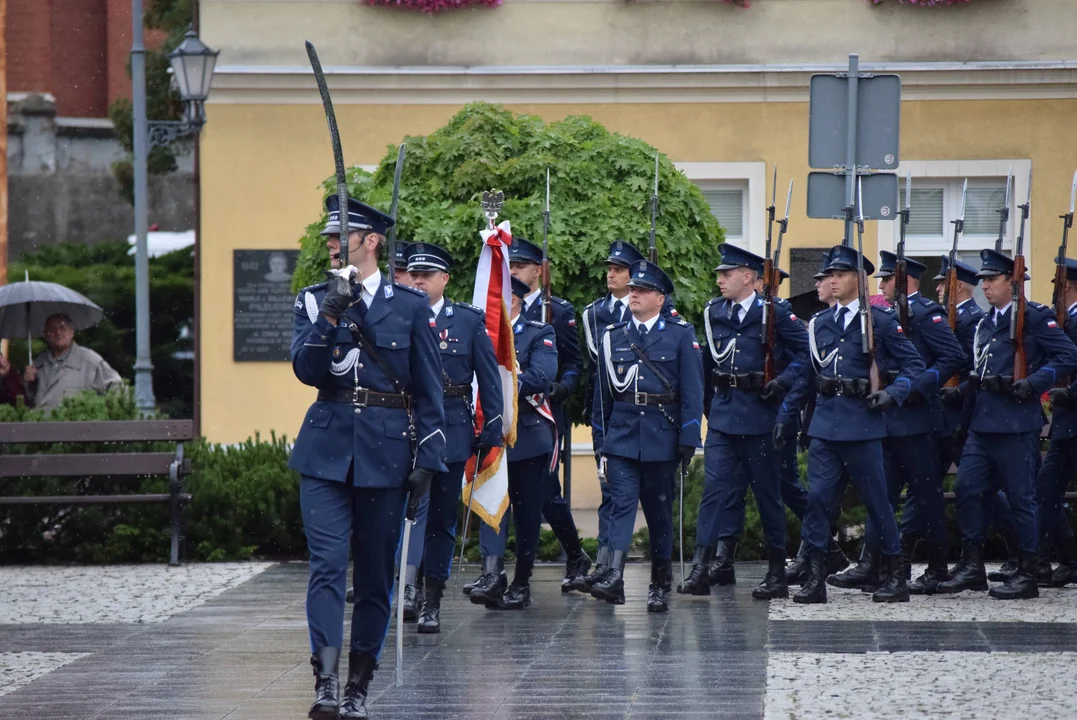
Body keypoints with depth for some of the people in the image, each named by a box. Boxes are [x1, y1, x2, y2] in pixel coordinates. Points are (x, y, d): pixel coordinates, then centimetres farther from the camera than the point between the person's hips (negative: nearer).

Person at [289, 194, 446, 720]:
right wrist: (332, 314, -18)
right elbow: (306, 369, -5)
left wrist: (427, 461, -2)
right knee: (327, 566, -12)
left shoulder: (410, 307, 5)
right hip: (327, 450, 0)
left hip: (386, 454, 0)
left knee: (376, 575, 4)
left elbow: (429, 392, 5)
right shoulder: (313, 302, 9)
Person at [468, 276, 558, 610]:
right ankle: (492, 574, -25)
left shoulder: (540, 334, 2)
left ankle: (522, 582, 11)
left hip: (528, 433, -2)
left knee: (527, 509, 4)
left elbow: (542, 376, -14)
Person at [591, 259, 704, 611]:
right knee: (622, 503, -12)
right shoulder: (613, 336, 9)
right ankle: (614, 577, -24)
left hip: (662, 437, -1)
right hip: (621, 435, 1)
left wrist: (688, 438, -8)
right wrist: (598, 438, 10)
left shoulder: (681, 335, 2)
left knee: (660, 511, 6)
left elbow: (692, 392, -2)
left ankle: (660, 587, 15)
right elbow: (602, 393, 13)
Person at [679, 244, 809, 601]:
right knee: (716, 487, -5)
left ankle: (777, 574, 14)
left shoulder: (774, 313, -5)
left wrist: (785, 380, -15)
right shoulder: (714, 312, 10)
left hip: (760, 414, -4)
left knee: (767, 491, 4)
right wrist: (709, 403, 11)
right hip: (722, 415, 4)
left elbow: (807, 351, -5)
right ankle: (701, 567, -11)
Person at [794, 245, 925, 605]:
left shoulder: (880, 321, -1)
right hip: (824, 421, 4)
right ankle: (815, 578, 0)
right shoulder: (819, 323, 12)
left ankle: (896, 577, 12)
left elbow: (914, 365, 2)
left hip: (862, 422, -4)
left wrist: (892, 394, -12)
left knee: (876, 499, 2)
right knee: (817, 496, -3)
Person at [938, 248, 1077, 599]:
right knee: (967, 488, 3)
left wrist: (1033, 384, -18)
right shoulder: (985, 324, 18)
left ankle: (1027, 574, 5)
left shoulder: (1035, 316, -5)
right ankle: (972, 566, 10)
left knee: (1021, 497, -2)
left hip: (1016, 423, -8)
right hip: (982, 422, 8)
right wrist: (961, 390, 10)